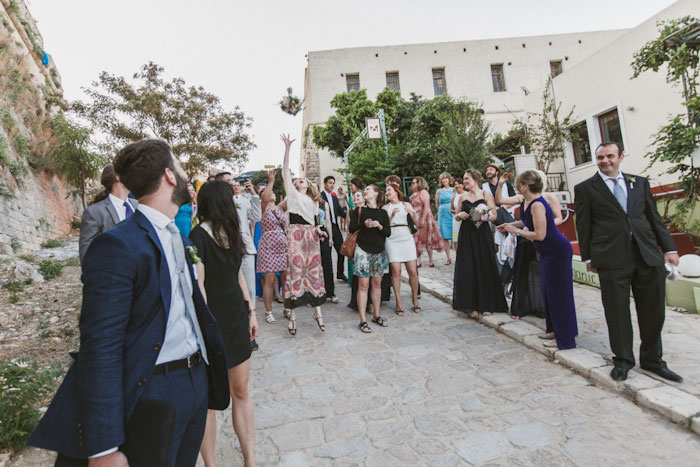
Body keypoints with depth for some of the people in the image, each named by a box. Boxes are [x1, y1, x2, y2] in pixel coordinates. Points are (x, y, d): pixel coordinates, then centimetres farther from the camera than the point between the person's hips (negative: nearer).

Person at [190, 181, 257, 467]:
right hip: (212, 321, -7)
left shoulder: (229, 232, 9)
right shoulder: (199, 235, -14)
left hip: (236, 319, 7)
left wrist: (251, 311, 13)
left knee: (241, 392, 14)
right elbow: (197, 285, -17)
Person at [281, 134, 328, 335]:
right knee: (295, 271, -7)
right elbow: (285, 170, 1)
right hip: (296, 234, -4)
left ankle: (317, 311, 9)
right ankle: (292, 315, -1)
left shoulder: (313, 200, 23)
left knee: (314, 271, 2)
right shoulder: (292, 193, 11)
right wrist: (287, 148, -6)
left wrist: (319, 231, 0)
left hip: (311, 236, 4)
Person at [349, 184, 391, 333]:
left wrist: (380, 226, -15)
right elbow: (351, 228, -2)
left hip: (379, 251, 3)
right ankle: (363, 320, 2)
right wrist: (364, 224, -17)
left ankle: (376, 315, 25)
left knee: (377, 283, 11)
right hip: (363, 250, -3)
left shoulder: (383, 212, 7)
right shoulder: (359, 211, 3)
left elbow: (388, 232, 3)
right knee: (363, 285, -4)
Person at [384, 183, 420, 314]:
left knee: (413, 271, -2)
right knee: (396, 271, -5)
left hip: (407, 238, 1)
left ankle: (415, 301, 14)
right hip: (392, 240, -1)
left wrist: (413, 213, -14)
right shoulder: (386, 207, 10)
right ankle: (399, 304, 4)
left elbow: (416, 222, 4)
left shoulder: (406, 204, 11)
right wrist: (392, 215, -13)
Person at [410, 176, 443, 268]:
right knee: (417, 240, 7)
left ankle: (430, 261, 5)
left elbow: (426, 206, -17)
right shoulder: (414, 195, 17)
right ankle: (418, 261, 10)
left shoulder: (423, 192, -8)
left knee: (427, 239, -2)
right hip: (416, 220, 8)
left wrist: (423, 219, -23)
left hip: (424, 218, -8)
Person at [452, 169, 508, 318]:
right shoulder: (462, 197, 12)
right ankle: (471, 306, 4)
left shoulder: (486, 194, 2)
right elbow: (457, 215, 17)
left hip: (482, 234, -2)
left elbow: (494, 215, -1)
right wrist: (460, 215, -5)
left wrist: (484, 218, -20)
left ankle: (486, 304, 15)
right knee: (467, 269, -3)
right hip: (466, 235, 3)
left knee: (484, 268, 1)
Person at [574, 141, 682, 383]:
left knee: (653, 311, 11)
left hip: (648, 254, 4)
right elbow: (583, 225, 1)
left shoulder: (639, 182, 15)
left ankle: (652, 359, 29)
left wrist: (669, 247, 9)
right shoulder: (585, 188, 3)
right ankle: (623, 360, 21)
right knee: (617, 312, 4)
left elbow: (654, 217, 15)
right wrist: (587, 256, -1)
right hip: (612, 259, -4)